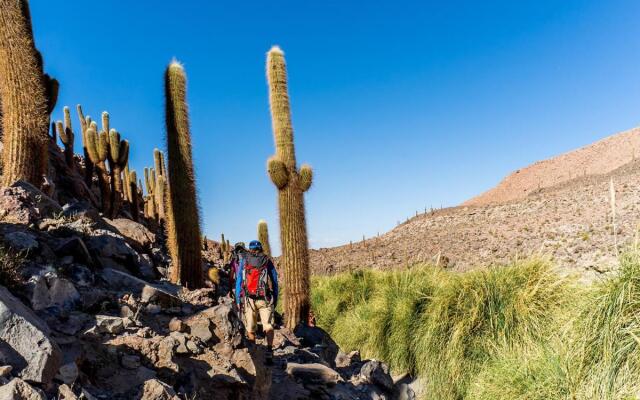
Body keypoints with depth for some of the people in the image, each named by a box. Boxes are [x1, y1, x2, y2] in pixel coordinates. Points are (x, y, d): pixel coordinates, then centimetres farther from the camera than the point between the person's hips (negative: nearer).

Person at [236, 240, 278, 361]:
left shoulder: (243, 261, 9)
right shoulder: (268, 262, 8)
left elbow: (238, 281, 8)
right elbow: (275, 282, 9)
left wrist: (238, 299, 12)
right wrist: (275, 299, 14)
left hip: (249, 299, 1)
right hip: (265, 299, -1)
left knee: (250, 329, 10)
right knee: (268, 326, -1)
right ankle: (269, 351, -17)